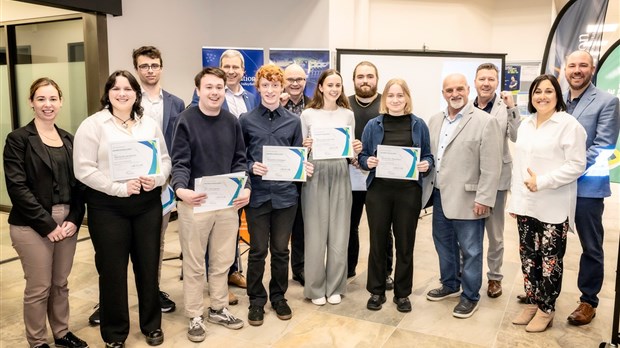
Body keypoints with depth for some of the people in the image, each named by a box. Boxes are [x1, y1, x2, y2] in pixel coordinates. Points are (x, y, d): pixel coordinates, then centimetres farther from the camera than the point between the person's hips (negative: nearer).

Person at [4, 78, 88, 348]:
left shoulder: (68, 139, 10)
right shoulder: (18, 139, -5)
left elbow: (78, 183, 8)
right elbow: (17, 187, -12)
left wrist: (74, 219, -6)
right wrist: (47, 224, -15)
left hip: (67, 221, 4)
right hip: (32, 225, -4)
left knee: (60, 283, 15)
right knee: (39, 288, 4)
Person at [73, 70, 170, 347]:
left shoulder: (149, 124, 9)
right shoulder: (93, 125, -5)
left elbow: (165, 158, 10)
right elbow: (84, 169, -11)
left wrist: (157, 178, -11)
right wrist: (119, 188, -19)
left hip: (148, 204, 4)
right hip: (108, 207, -3)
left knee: (148, 266, 12)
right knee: (112, 270, 6)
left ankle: (152, 325, 31)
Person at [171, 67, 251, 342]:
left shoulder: (232, 122, 4)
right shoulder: (186, 120, -8)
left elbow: (239, 160, 6)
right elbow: (180, 163, -13)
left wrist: (245, 187, -12)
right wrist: (180, 190, -32)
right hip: (195, 202, -4)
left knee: (223, 260, 15)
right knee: (194, 264, 9)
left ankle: (218, 309, 33)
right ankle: (195, 316, 25)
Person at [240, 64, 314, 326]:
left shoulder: (293, 121, 7)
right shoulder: (246, 119, 2)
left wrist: (305, 168, -9)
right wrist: (251, 167, -15)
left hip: (285, 194, 2)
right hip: (257, 194, -1)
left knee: (281, 250, 12)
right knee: (258, 251, 7)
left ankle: (278, 297, 29)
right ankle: (256, 300, 23)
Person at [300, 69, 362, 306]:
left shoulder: (348, 114, 10)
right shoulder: (308, 114, 2)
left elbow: (351, 149, 15)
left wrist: (357, 150, -7)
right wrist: (305, 146, -16)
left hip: (340, 176, 2)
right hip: (315, 176, -2)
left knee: (339, 233, 6)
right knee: (315, 233, 2)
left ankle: (335, 286, 22)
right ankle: (315, 287, 18)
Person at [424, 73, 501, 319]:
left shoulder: (485, 122, -10)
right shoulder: (435, 120, 10)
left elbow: (491, 167, -13)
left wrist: (483, 199, -16)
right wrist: (428, 187, 9)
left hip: (467, 199, -6)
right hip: (440, 195, 7)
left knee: (470, 250, 5)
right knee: (443, 243, 19)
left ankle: (470, 296, 22)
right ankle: (450, 285, 38)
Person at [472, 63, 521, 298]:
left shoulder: (505, 108, -5)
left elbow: (517, 137, -17)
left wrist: (512, 109, -22)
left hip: (496, 179, -2)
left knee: (495, 234, 12)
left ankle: (494, 276, 28)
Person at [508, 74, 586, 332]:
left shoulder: (569, 124, -8)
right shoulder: (525, 125, 13)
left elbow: (576, 165, -13)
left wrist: (542, 182, -19)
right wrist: (515, 200, 12)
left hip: (553, 208, -6)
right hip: (526, 205, 6)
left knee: (550, 260, 3)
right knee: (528, 256, 12)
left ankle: (546, 309, 18)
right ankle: (532, 303, 27)